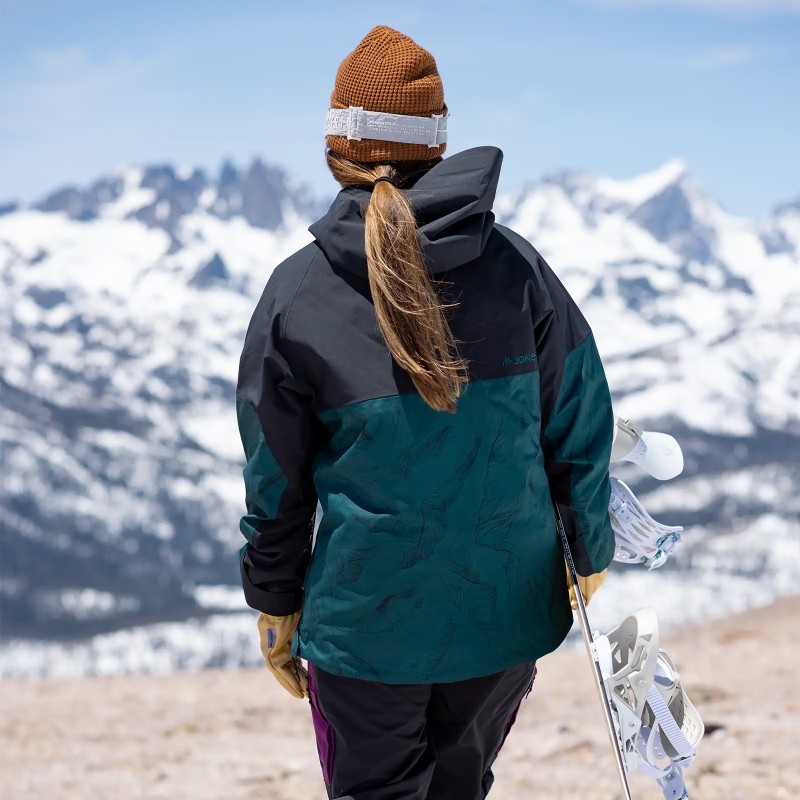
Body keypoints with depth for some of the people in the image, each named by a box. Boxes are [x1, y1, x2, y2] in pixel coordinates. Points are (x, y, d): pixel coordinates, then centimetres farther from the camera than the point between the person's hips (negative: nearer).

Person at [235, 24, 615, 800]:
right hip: (506, 608, 3)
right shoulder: (515, 264, -5)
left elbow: (276, 481, -3)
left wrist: (275, 602, 10)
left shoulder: (296, 292, -9)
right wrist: (590, 553, 13)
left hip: (368, 621, -2)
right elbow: (579, 424, 0)